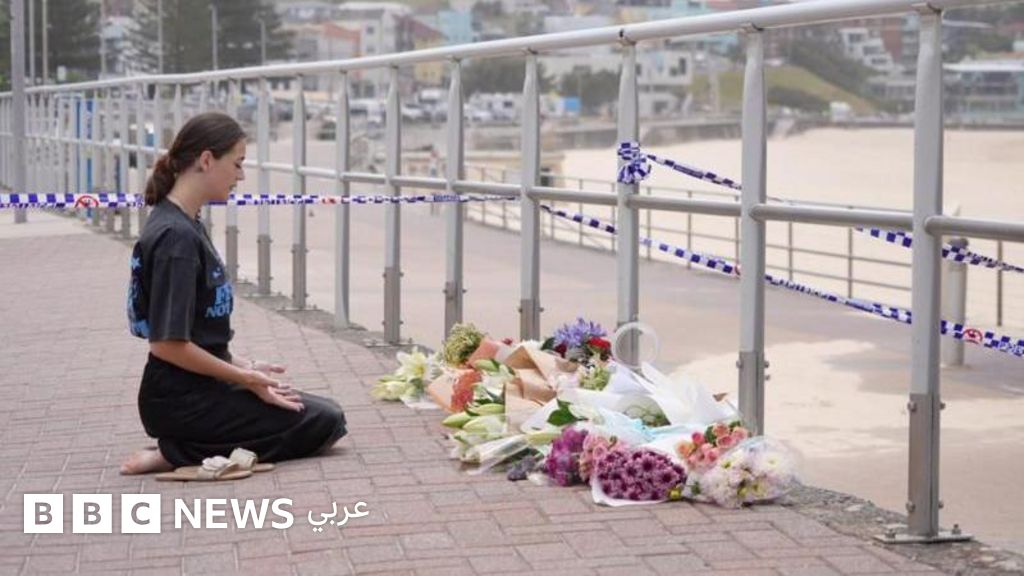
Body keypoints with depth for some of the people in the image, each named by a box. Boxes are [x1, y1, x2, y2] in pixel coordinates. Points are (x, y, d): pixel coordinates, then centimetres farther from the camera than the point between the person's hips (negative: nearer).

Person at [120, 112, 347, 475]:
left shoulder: (186, 225, 9)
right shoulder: (177, 236, -21)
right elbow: (167, 343, -24)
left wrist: (243, 367, 9)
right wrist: (244, 377, -15)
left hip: (196, 390, 10)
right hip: (180, 401, -10)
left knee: (325, 412, 18)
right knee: (324, 421, -4)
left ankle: (186, 448, 9)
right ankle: (180, 453, -7)